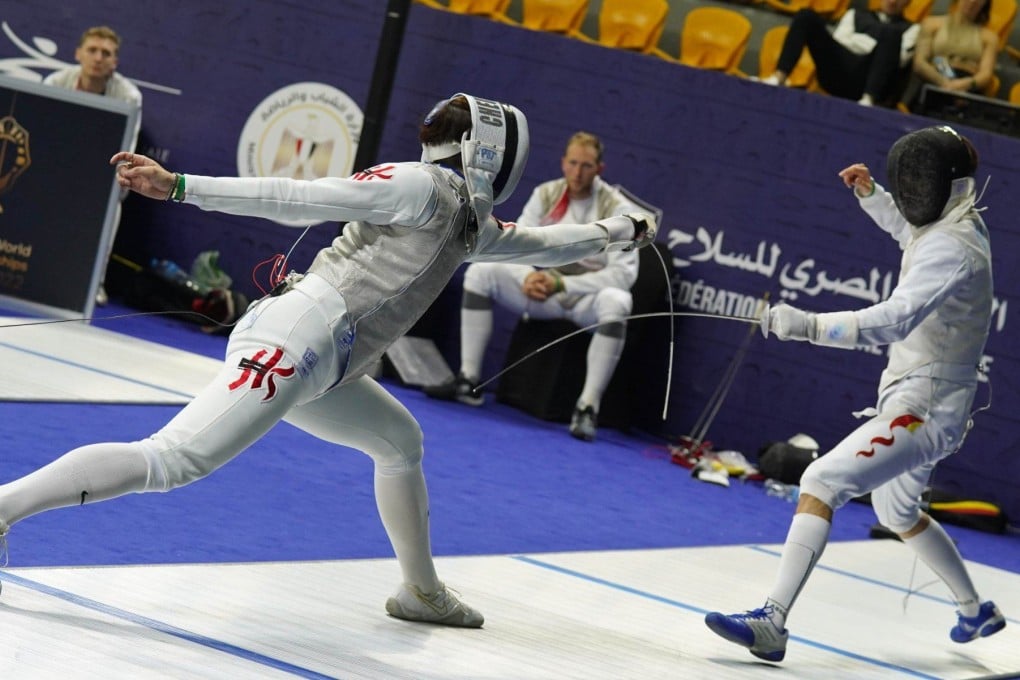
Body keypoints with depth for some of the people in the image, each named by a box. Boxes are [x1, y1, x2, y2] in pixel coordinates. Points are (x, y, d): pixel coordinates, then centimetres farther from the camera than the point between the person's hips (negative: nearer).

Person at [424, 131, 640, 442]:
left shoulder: (618, 209, -11)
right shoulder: (545, 194, 1)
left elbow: (623, 274, -17)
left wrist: (562, 283, -23)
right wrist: (529, 277, -19)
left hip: (587, 299, -4)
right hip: (543, 288, 4)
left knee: (616, 301, -39)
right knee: (481, 271, -13)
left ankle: (588, 408, -40)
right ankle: (469, 381, -13)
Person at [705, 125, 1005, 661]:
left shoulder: (950, 249, -23)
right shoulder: (962, 223, 6)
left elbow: (892, 321, -37)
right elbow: (909, 230, 33)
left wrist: (810, 325, -46)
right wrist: (871, 194, 17)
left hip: (920, 412, -11)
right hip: (927, 405, 11)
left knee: (821, 483, -24)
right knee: (897, 514, 31)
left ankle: (771, 624, -32)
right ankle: (977, 611, 49)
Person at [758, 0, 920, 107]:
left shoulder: (910, 29, 24)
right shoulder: (855, 15, 34)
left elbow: (900, 60, 5)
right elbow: (837, 42, 17)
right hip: (837, 71, 3)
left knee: (892, 33, -31)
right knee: (807, 16, -14)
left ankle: (868, 99, -47)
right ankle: (779, 77, -30)